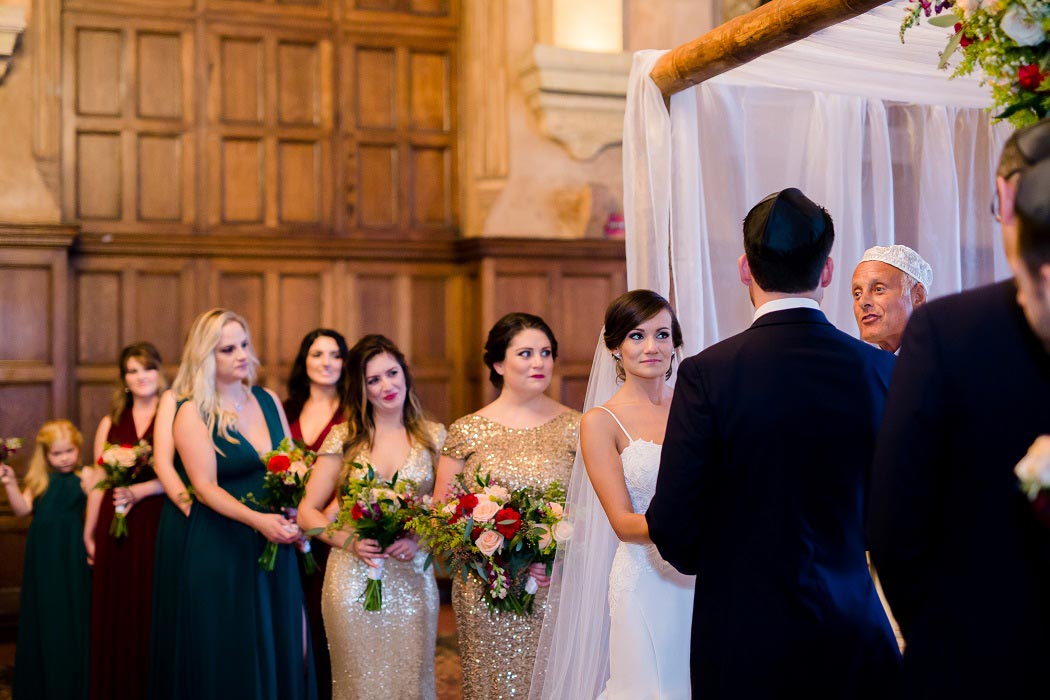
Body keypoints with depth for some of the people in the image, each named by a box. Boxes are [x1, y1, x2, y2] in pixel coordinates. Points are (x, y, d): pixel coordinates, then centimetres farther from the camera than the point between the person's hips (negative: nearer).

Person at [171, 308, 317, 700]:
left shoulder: (268, 401, 9)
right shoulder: (193, 412, -7)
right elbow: (205, 486, -15)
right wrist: (258, 521, -27)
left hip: (276, 550, 5)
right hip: (222, 553, -5)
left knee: (282, 650, 9)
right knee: (233, 660, 3)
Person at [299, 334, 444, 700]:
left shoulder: (433, 436, 4)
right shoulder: (343, 438, 1)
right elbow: (308, 512, 2)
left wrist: (419, 540, -13)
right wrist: (350, 542, -14)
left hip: (412, 578, 1)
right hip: (353, 580, 0)